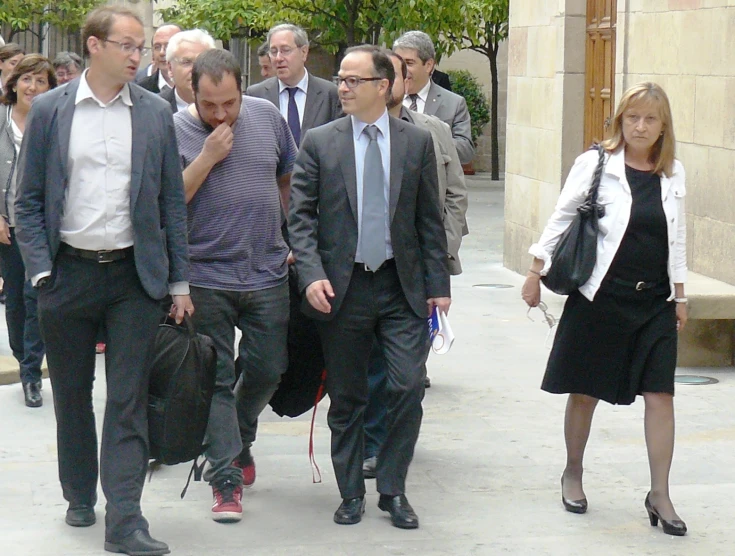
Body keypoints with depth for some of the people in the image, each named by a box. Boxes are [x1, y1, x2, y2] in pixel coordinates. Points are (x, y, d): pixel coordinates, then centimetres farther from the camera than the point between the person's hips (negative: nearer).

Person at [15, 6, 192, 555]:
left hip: (134, 274, 0)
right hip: (69, 273, 0)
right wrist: (40, 270, -7)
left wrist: (179, 282, 3)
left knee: (129, 400, -3)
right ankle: (80, 496, 31)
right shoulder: (49, 110, 1)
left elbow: (172, 201, 6)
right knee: (72, 393, 13)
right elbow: (29, 200, 3)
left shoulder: (156, 114, 4)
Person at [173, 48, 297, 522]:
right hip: (206, 277, -3)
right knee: (216, 379, 0)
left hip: (268, 274, 3)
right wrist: (207, 158, -20)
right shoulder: (175, 131, -8)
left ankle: (239, 442, 37)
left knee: (267, 370, 11)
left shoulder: (268, 117, 3)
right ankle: (226, 479, 6)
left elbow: (289, 181, 16)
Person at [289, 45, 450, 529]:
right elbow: (301, 216, 0)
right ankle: (351, 494, 21)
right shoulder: (319, 143, 2)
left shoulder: (417, 141, 5)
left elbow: (430, 218, 7)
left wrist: (438, 284, 3)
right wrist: (311, 275, -13)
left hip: (402, 287, 0)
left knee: (409, 388, -8)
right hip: (342, 288, 0)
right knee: (347, 398, 7)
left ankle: (393, 489, 9)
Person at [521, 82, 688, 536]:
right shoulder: (597, 165, -5)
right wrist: (536, 273, 0)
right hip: (601, 296, -3)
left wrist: (680, 295, 13)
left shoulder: (673, 174, 6)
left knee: (660, 394, -3)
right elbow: (561, 218, 0)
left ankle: (660, 494, 4)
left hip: (654, 302, 3)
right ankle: (573, 475, 28)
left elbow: (677, 239, 13)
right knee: (585, 393, 8)